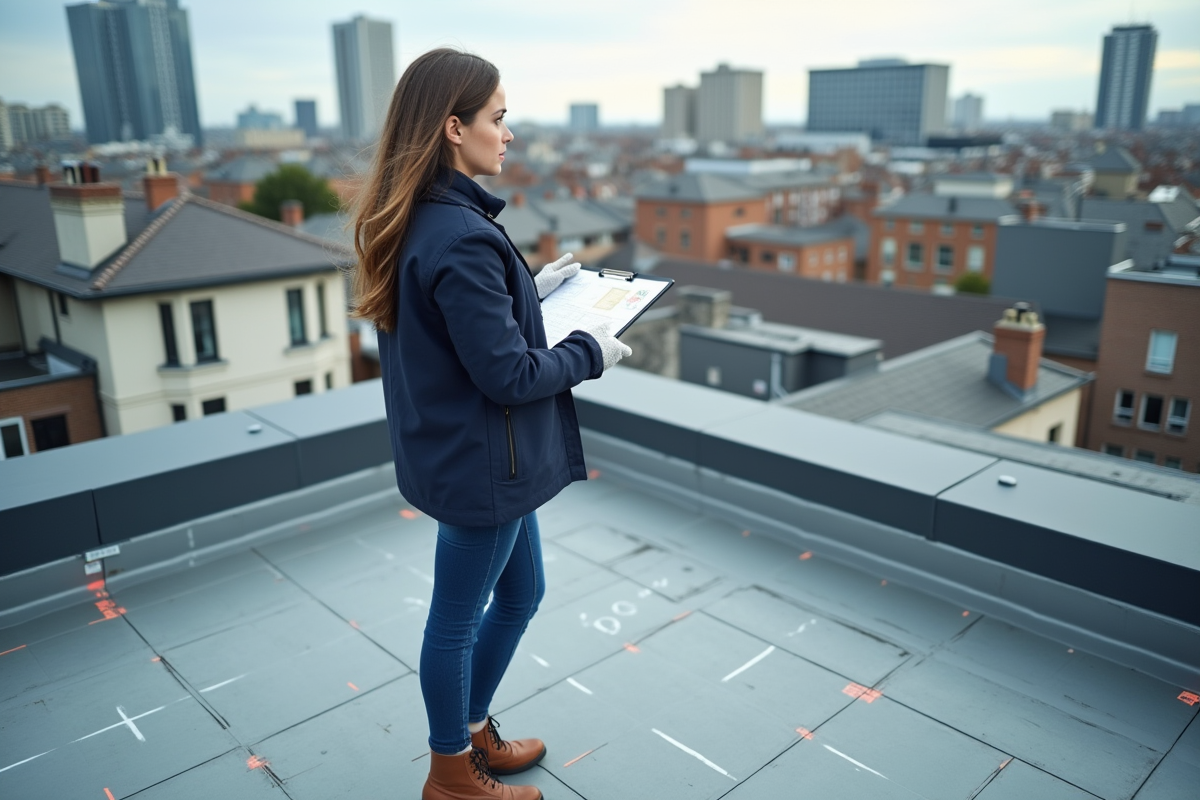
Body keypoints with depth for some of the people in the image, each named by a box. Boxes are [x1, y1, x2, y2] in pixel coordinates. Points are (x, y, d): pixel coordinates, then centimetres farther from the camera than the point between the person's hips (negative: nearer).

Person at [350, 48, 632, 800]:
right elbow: (507, 374, -24)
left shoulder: (423, 219, 4)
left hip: (467, 452, 9)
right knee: (458, 619, 11)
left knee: (520, 593, 24)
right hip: (480, 463, -9)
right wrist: (589, 351, -10)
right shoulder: (460, 239, -27)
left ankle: (471, 729, 45)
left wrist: (530, 291, 9)